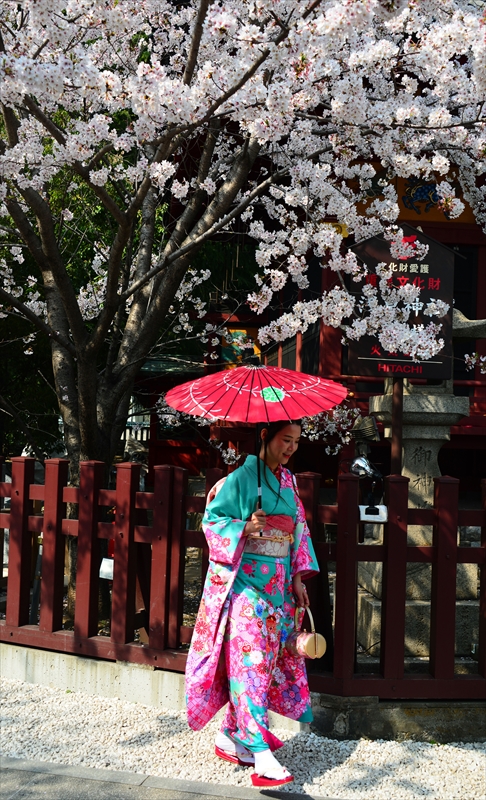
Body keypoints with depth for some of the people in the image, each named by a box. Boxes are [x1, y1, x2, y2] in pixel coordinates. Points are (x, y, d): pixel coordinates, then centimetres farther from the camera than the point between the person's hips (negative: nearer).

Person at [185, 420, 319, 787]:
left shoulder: (288, 481, 12)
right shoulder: (242, 478, -8)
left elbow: (298, 530, 16)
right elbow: (211, 519, -6)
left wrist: (298, 578, 10)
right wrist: (244, 528, -24)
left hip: (278, 585, 7)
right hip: (244, 581, -7)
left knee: (266, 660, 9)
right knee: (250, 662, -10)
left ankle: (230, 735, 23)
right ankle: (261, 755, -14)